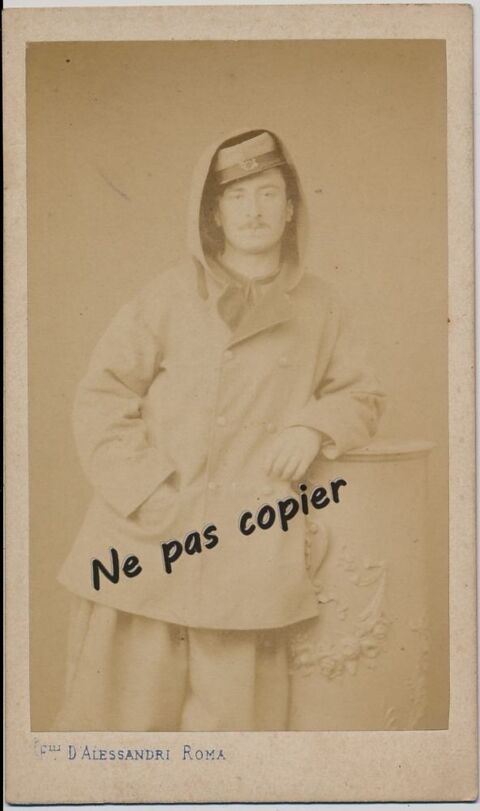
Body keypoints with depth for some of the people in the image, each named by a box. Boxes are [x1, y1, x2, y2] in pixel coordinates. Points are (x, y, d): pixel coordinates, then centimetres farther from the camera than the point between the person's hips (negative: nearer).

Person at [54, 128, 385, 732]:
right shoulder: (170, 295, 3)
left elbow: (361, 395, 19)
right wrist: (153, 498, -10)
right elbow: (101, 400, 1)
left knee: (233, 717, 0)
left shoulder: (315, 307, 9)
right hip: (148, 549, -1)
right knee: (124, 710, 3)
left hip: (247, 560, 1)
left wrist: (315, 425, -3)